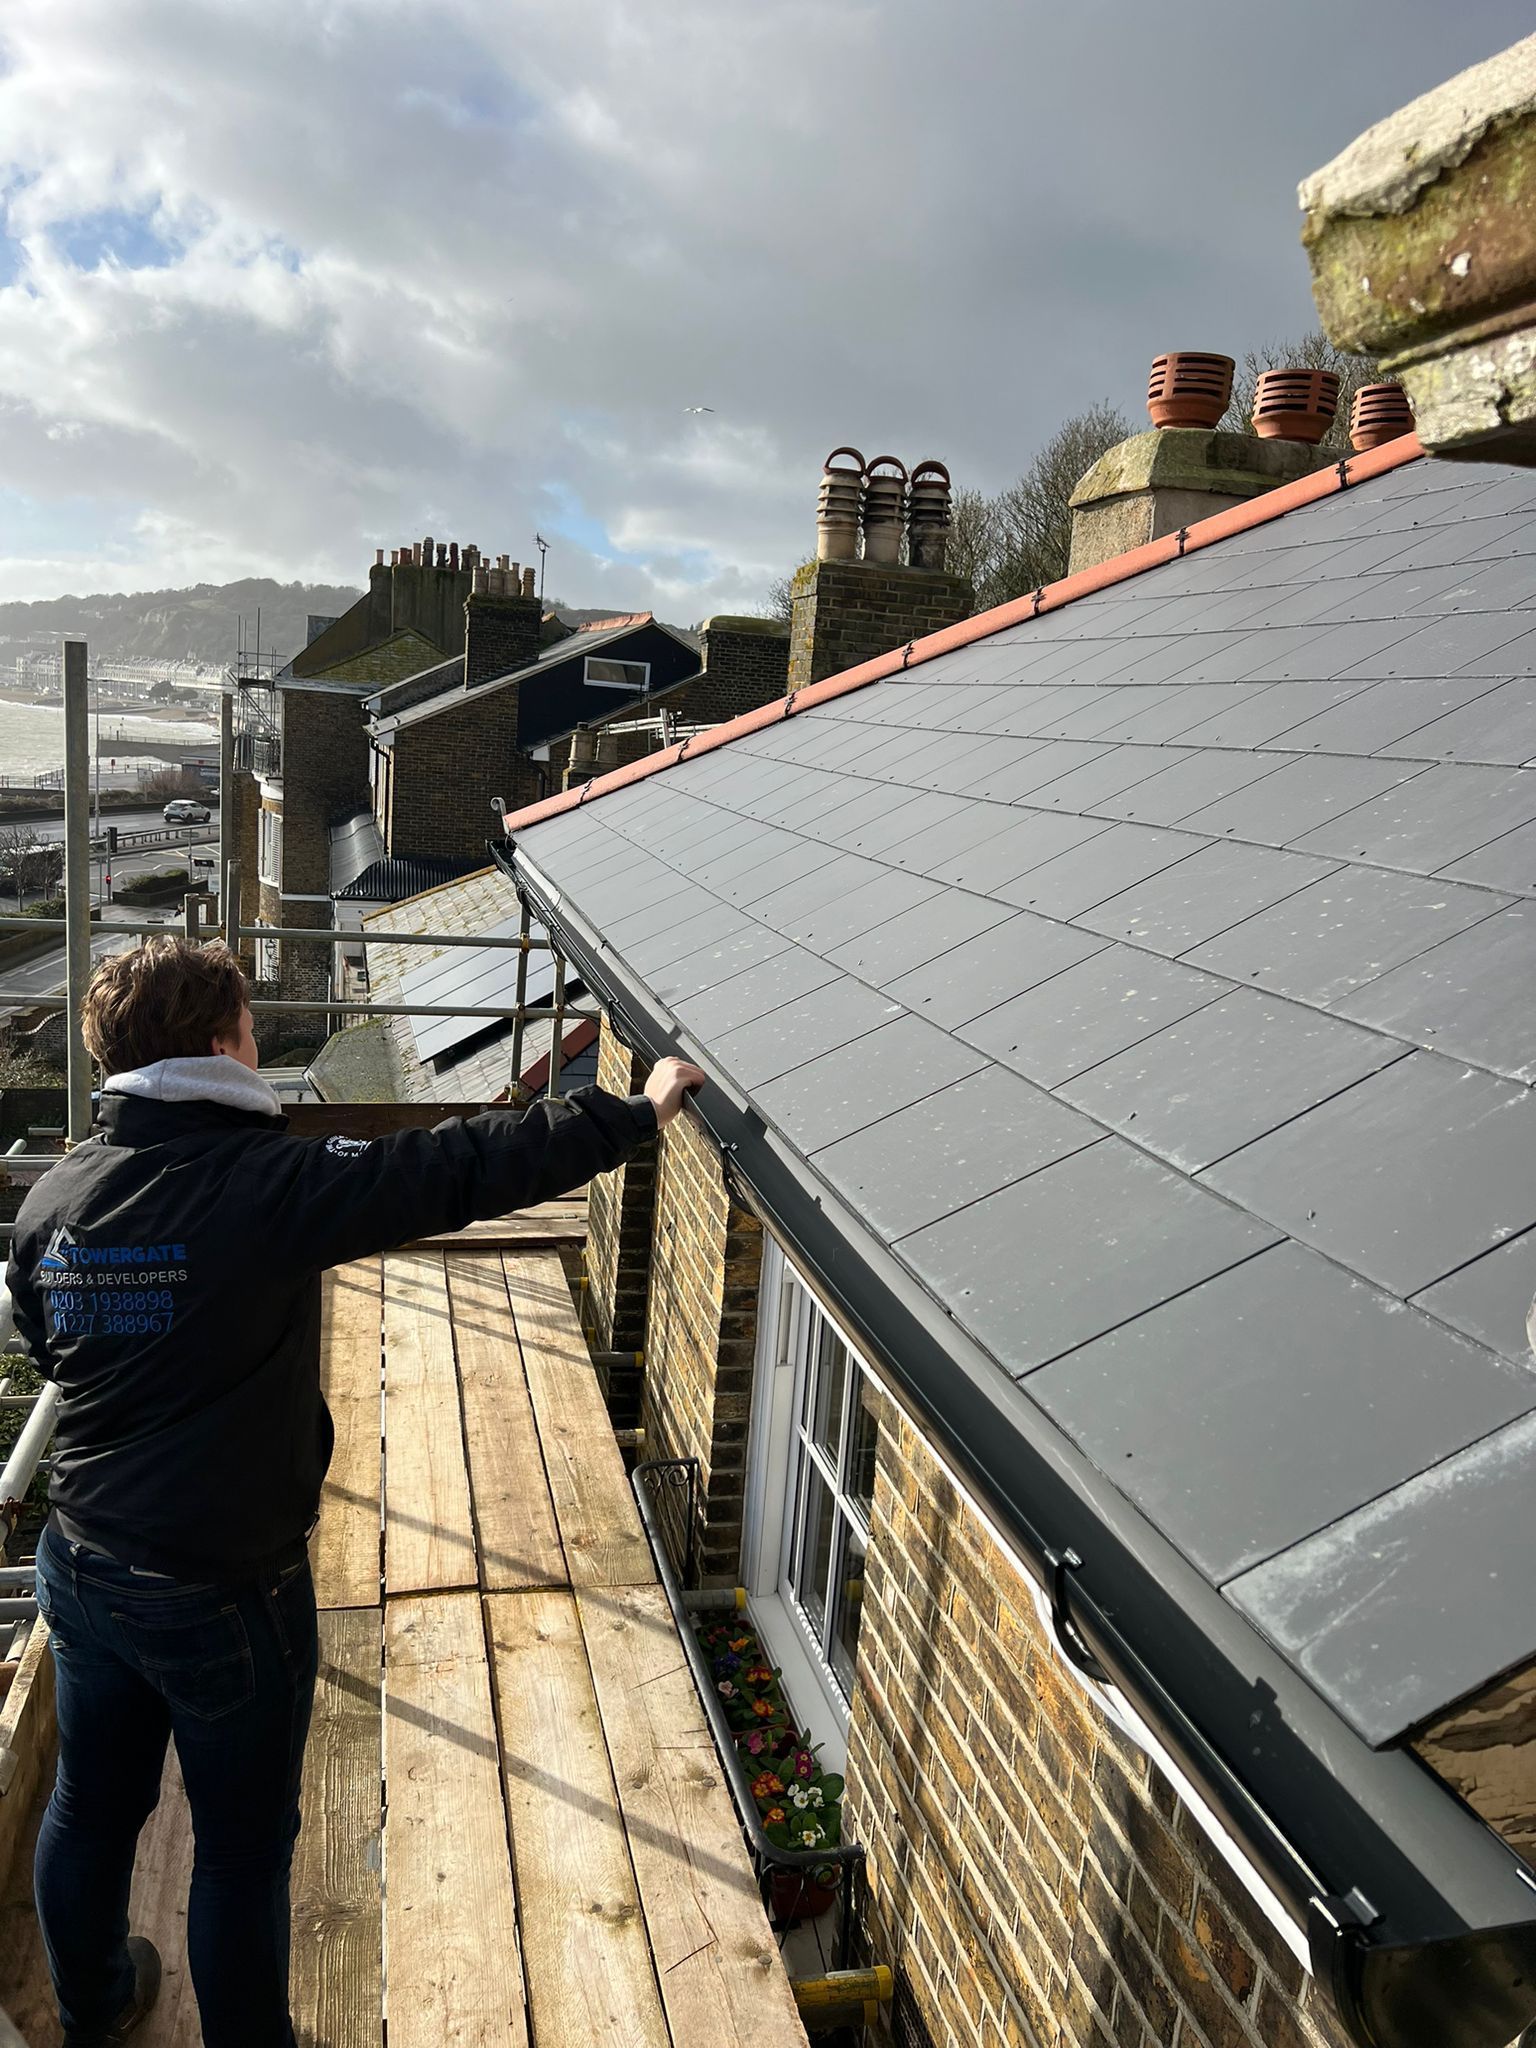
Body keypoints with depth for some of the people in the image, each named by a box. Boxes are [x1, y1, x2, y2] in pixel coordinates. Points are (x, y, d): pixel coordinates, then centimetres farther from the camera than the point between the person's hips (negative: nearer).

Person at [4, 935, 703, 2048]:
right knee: (244, 1846, 15)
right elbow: (472, 1167, -23)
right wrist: (638, 1110, -14)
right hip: (227, 1592, -7)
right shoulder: (274, 1184, -24)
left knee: (91, 1807, 28)